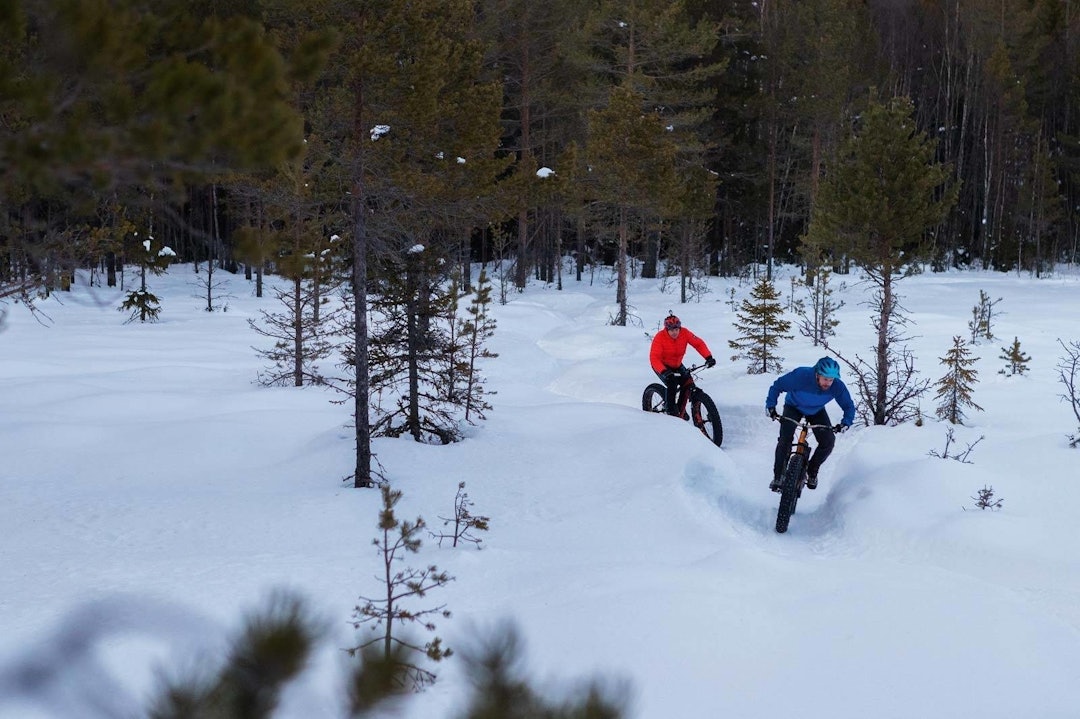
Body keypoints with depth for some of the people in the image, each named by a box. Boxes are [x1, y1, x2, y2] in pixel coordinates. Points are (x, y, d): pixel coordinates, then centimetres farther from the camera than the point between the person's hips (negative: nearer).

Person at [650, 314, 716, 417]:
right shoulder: (660, 337, -29)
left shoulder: (684, 333, -19)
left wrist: (708, 357, -29)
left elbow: (699, 343, -14)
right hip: (662, 365, -4)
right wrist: (664, 372, -49)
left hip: (677, 365, 5)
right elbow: (654, 358, -34)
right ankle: (670, 411, -8)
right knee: (672, 384, -26)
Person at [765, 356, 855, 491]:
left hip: (817, 411, 2)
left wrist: (846, 422, -34)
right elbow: (778, 385, -23)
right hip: (794, 407, -2)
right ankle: (778, 476, -9)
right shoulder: (801, 375, -39)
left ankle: (812, 471, 10)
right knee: (785, 439, -22)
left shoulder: (837, 386, -31)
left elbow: (849, 406, -16)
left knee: (828, 441, -15)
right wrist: (771, 405, -30)